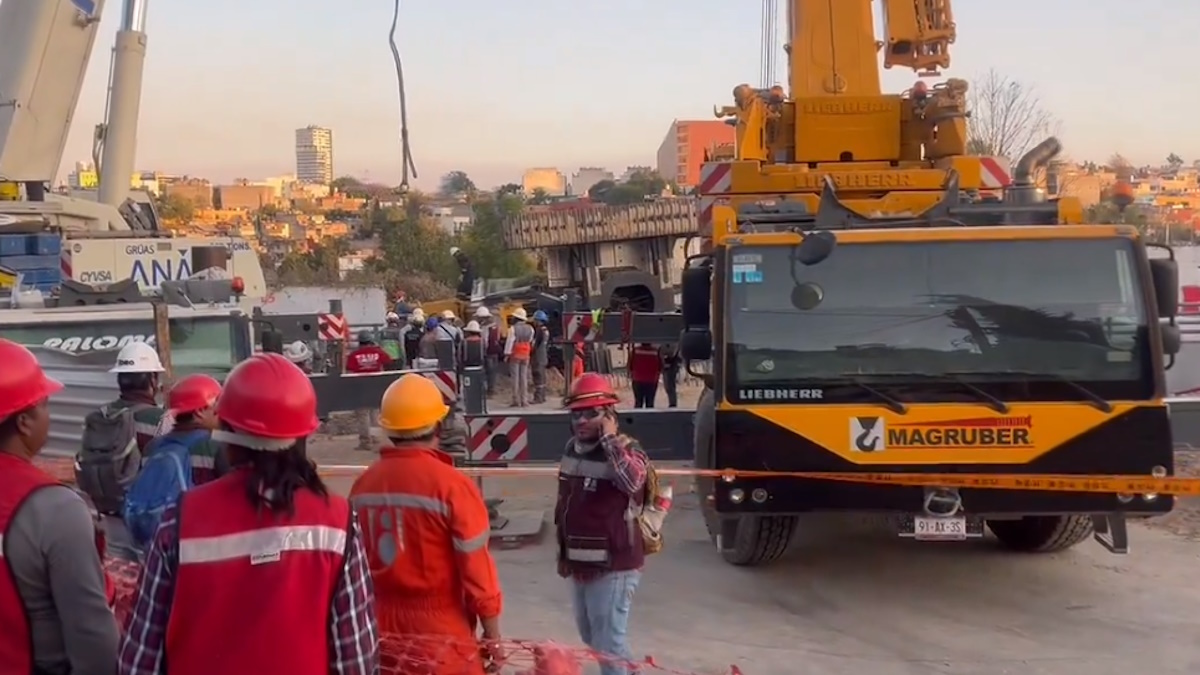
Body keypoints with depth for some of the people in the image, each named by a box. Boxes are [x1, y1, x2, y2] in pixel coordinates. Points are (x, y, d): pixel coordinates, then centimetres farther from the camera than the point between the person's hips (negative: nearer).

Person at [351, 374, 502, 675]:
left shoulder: (363, 484, -2)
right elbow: (475, 563, -15)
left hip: (383, 621, 5)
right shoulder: (450, 484, -17)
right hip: (439, 623, -5)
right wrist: (491, 630, -5)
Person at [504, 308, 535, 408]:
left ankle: (516, 401, -2)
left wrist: (506, 354, -9)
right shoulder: (530, 329, 4)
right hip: (525, 356, 4)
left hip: (515, 355, -4)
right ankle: (524, 401, 4)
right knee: (524, 377, 7)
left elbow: (509, 342, -12)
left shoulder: (513, 328, -11)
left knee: (515, 377, 0)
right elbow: (531, 342, 9)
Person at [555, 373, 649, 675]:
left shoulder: (626, 451, -15)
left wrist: (610, 440, -29)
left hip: (613, 566, -8)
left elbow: (633, 482, -39)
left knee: (608, 644, -7)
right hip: (579, 564, 8)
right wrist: (563, 553, 21)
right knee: (592, 639, 21)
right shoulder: (572, 449, 7)